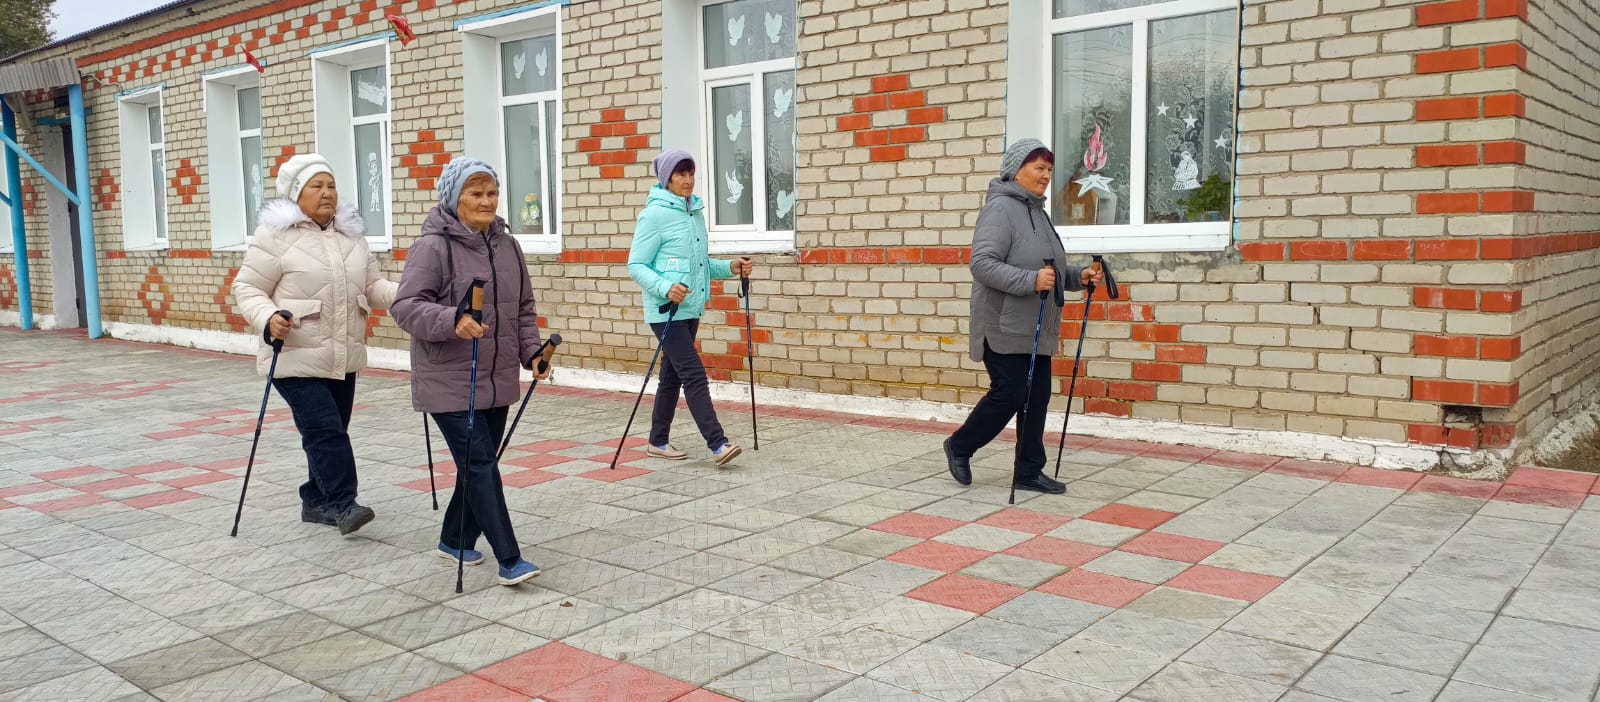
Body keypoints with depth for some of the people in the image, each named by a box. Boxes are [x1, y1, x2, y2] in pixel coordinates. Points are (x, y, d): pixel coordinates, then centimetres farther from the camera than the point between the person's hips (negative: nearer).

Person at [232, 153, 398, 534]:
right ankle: (342, 504, -10)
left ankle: (317, 500, 25)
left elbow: (372, 286, 12)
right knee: (324, 429, -13)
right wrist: (268, 318, -28)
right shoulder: (275, 235, -9)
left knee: (331, 430, 13)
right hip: (297, 358, -7)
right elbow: (247, 288, -8)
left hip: (343, 358, 7)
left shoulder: (351, 234, 11)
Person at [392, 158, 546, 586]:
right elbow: (406, 307, -16)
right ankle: (510, 560, -6)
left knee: (478, 465, 15)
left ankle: (455, 541, 34)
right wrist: (452, 321, -32)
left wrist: (531, 353, 4)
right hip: (448, 383, -7)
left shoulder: (507, 245, 10)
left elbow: (524, 309, 15)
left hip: (497, 381, 7)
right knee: (480, 465, -9)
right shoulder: (433, 247, -11)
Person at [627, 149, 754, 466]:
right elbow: (636, 265, -12)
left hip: (691, 308, 8)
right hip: (666, 310, -8)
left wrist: (730, 267, 4)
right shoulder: (654, 214, -11)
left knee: (672, 375, 13)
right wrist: (665, 288, -27)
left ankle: (658, 441, 23)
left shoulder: (695, 212, 12)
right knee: (694, 374, -12)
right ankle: (717, 443, -12)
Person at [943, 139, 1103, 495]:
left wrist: (1077, 276, 8)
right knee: (1009, 395, -5)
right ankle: (959, 446, 17)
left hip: (1036, 330, 9)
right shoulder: (1000, 208, -12)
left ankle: (1029, 472, 17)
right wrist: (1031, 281, -30)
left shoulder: (1036, 211, 17)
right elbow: (982, 263, -23)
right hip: (1006, 328, -9)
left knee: (1037, 399, 9)